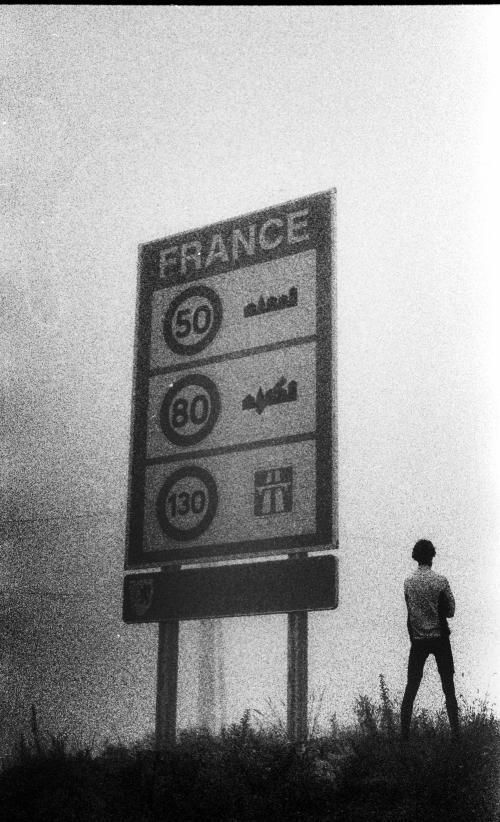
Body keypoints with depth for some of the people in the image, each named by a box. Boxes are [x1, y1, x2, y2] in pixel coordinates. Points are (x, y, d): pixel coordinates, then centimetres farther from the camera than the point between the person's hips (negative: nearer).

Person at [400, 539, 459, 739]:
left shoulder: (408, 581, -2)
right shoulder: (441, 581, -10)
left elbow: (410, 608, 8)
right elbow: (451, 611, -4)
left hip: (418, 639, 2)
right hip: (440, 638, -2)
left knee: (411, 688, 6)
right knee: (448, 688, 6)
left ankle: (404, 733, 4)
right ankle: (455, 731, 3)